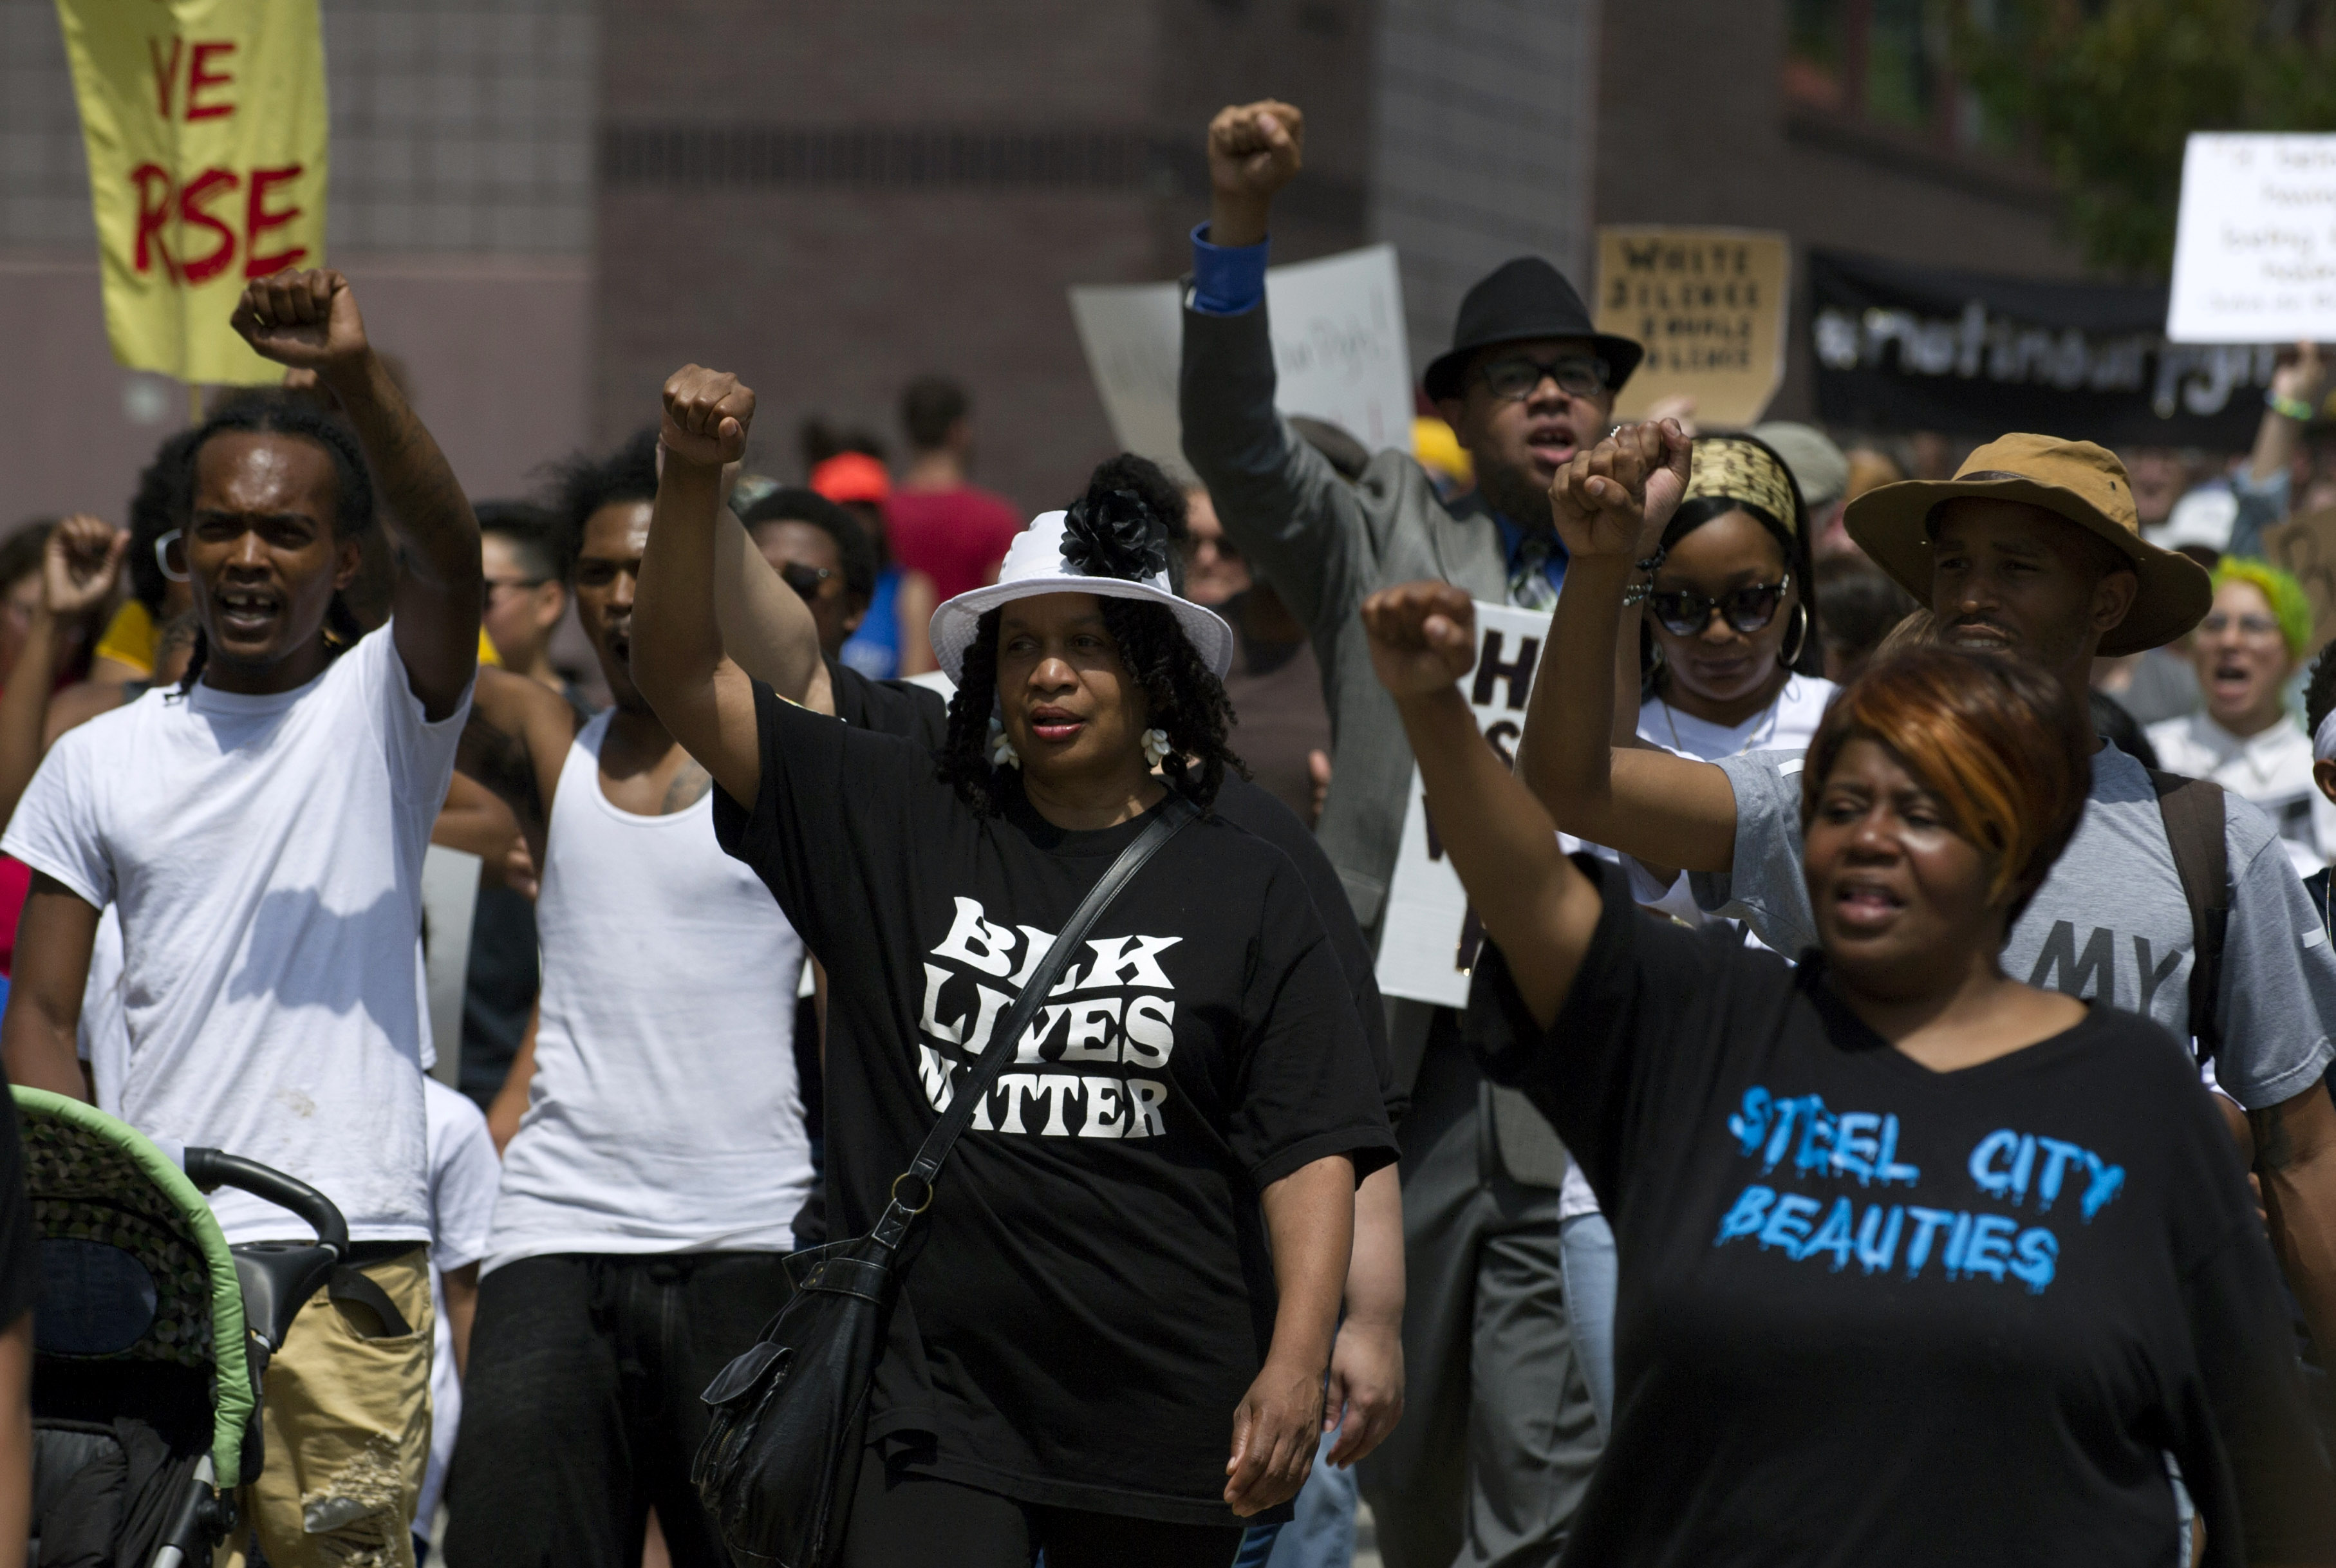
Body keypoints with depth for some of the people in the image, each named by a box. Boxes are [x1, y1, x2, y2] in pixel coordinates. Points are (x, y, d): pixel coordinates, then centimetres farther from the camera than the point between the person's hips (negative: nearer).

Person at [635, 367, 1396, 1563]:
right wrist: (692, 478, -9)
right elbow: (686, 680, 5)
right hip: (939, 1402, 0)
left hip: (1165, 1419, 0)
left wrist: (1297, 1360, -13)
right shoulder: (896, 827, 8)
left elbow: (1310, 1148, 0)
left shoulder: (1244, 891, 4)